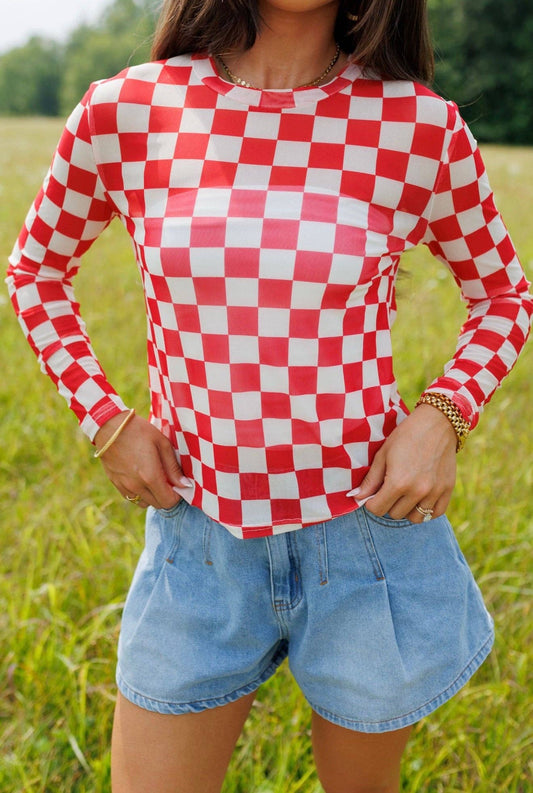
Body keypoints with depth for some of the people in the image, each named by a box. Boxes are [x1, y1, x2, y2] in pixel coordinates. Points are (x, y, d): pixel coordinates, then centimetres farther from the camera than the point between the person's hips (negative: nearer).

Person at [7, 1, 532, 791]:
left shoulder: (421, 125, -9)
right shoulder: (123, 111, -6)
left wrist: (442, 416, -10)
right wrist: (103, 416, -1)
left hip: (368, 533, 0)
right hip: (199, 539, 1)